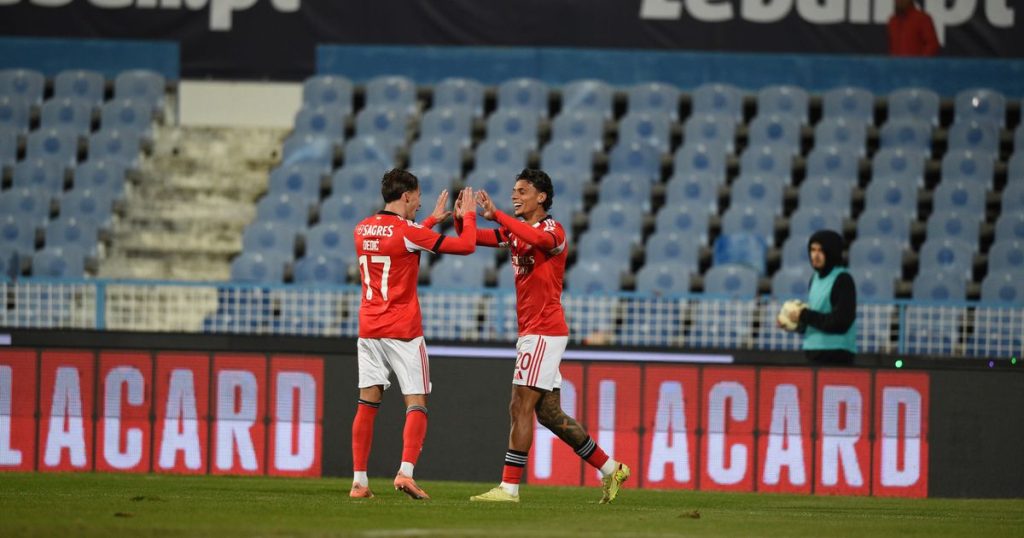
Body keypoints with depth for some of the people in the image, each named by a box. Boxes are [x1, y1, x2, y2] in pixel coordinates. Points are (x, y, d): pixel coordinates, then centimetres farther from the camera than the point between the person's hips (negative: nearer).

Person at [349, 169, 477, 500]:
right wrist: (469, 214, 8)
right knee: (416, 405, -2)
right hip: (404, 332, -6)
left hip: (369, 330, 6)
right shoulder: (408, 232, -12)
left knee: (367, 404, 6)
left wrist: (434, 220, 34)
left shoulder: (362, 230, 8)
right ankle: (405, 472, -18)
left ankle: (359, 481, 2)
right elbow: (466, 246, -10)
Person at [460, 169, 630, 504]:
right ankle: (610, 470, 19)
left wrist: (496, 215, -34)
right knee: (549, 413, 11)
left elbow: (537, 238, -34)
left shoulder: (553, 230, -10)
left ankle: (509, 487, -11)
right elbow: (472, 238, 8)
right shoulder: (515, 229, 15)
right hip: (531, 333, 9)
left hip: (544, 332, -9)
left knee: (521, 407, -11)